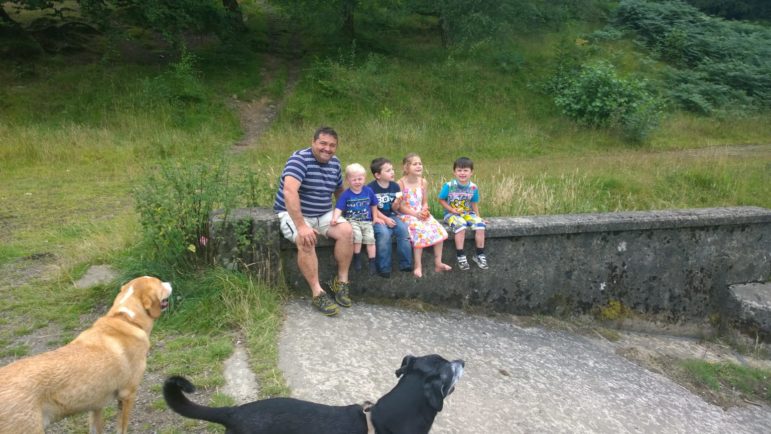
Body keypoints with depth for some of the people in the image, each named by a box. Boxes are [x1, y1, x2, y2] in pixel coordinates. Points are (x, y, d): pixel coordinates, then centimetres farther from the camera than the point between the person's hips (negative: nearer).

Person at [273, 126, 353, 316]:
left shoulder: (334, 162, 5)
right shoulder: (300, 159, -19)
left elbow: (339, 190, 19)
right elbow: (289, 191, -34)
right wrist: (301, 226, -41)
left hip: (323, 214, 6)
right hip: (294, 214, -6)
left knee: (346, 230, -20)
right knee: (306, 241, -34)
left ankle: (341, 282, -8)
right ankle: (317, 293, -24)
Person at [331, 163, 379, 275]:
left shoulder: (368, 191, 3)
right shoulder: (345, 194, -5)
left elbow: (373, 205, 17)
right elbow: (339, 208, -14)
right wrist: (335, 219, -31)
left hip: (366, 221, 2)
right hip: (352, 220, -2)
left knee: (370, 238, -18)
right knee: (357, 235, -29)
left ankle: (372, 263, -4)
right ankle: (357, 259, -7)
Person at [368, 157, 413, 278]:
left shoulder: (395, 186, 4)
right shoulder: (371, 188, -9)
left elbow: (394, 208, 7)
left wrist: (397, 202, -15)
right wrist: (385, 219, -15)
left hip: (391, 216, 5)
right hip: (377, 218, -4)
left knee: (403, 229, -21)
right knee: (384, 233, -31)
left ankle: (405, 264, -8)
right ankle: (383, 268, -18)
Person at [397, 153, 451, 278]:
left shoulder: (423, 182, 6)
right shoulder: (401, 183, -10)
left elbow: (425, 202, 11)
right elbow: (400, 206, -11)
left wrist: (424, 211, -11)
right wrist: (414, 214, -21)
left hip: (421, 214, 6)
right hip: (407, 215, -6)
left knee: (438, 229, -15)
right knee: (420, 230, -32)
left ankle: (438, 263, -8)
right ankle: (418, 266, -25)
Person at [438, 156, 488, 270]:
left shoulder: (473, 187, 0)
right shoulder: (449, 186, -10)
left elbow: (474, 204, 9)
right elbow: (441, 199, -3)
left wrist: (478, 217, 0)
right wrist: (452, 210, -13)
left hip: (468, 213, 4)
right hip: (451, 214, -4)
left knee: (480, 224, -21)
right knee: (460, 226, -34)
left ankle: (480, 255, -5)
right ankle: (461, 256, -23)